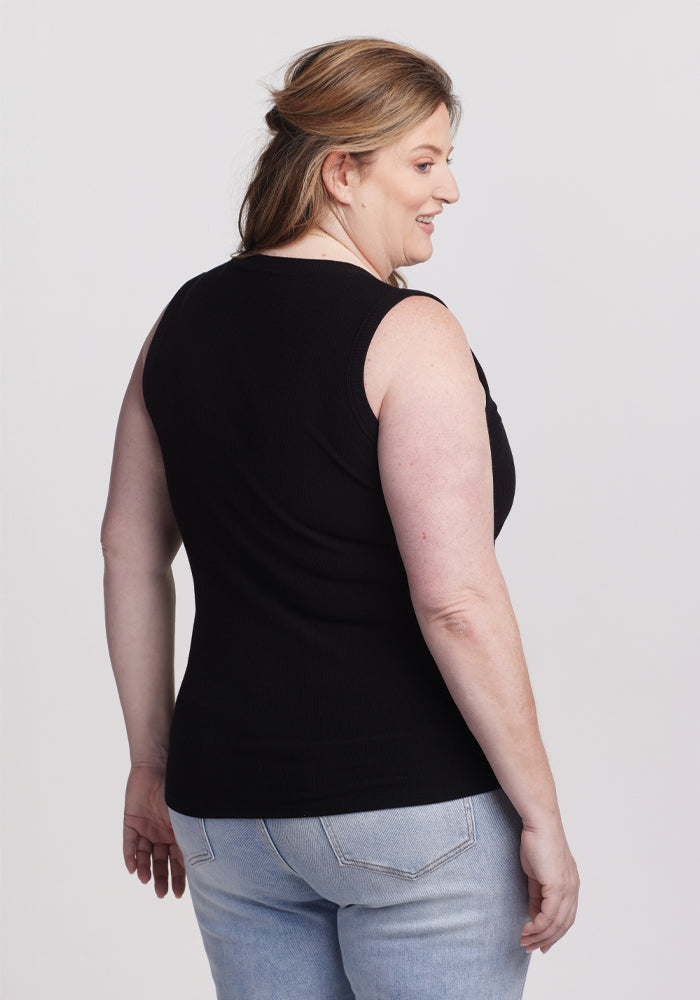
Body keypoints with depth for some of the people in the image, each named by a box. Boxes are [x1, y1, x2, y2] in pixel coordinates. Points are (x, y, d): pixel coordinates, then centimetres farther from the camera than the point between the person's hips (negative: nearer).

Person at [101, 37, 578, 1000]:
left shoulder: (188, 318, 7)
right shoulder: (406, 334, -13)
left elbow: (130, 554, 11)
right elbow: (456, 602, -20)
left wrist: (153, 767, 19)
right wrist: (541, 817, -12)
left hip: (229, 806, 6)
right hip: (412, 803, -6)